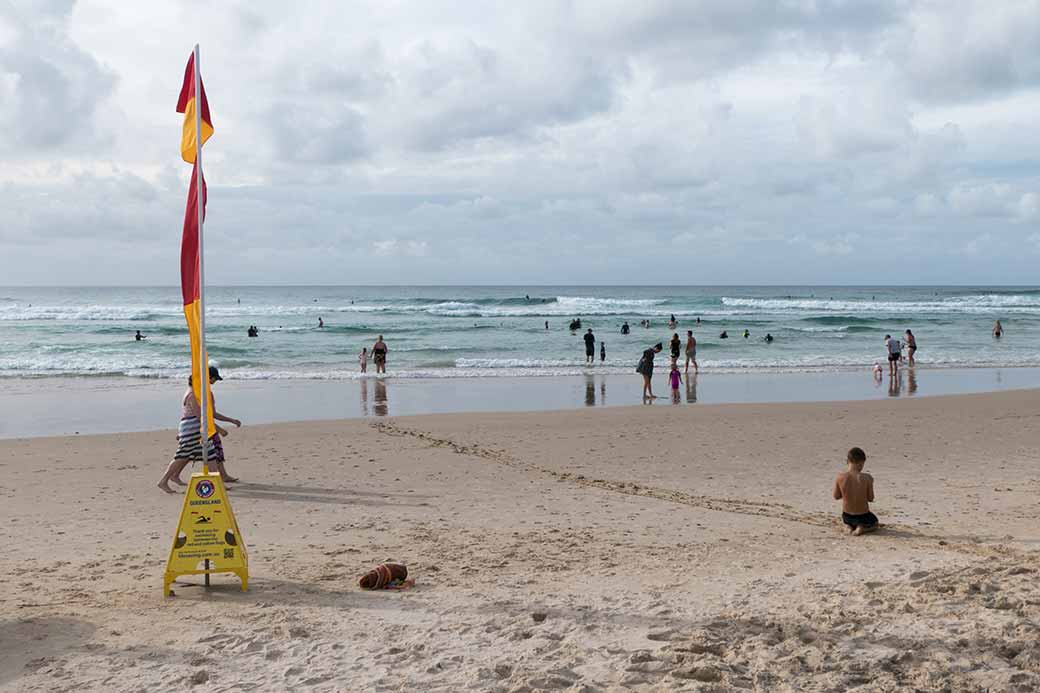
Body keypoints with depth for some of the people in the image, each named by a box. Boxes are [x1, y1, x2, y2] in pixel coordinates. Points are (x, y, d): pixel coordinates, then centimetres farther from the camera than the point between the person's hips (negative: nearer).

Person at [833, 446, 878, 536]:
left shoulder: (840, 477, -16)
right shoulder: (867, 478, -21)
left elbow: (836, 496, -3)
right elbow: (870, 498, -10)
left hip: (847, 516, 3)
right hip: (863, 517, -3)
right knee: (875, 523, 34)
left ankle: (848, 527, 7)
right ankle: (862, 528, 2)